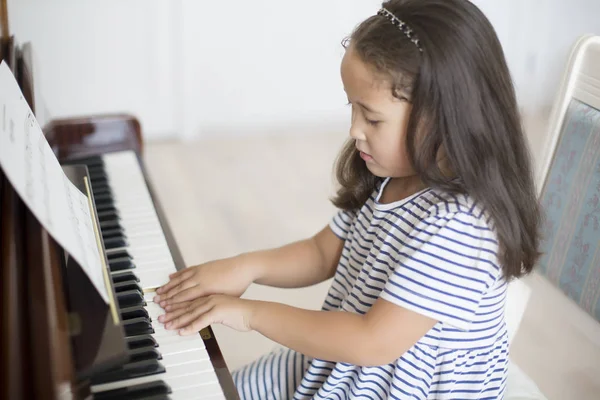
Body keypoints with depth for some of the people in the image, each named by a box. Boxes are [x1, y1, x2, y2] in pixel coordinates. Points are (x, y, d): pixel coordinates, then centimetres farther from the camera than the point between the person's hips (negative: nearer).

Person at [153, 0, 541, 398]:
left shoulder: (458, 226, -31)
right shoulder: (386, 179, -4)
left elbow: (374, 343, -31)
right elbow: (323, 252, 8)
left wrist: (251, 312, -23)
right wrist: (247, 266, -10)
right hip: (342, 362, 8)